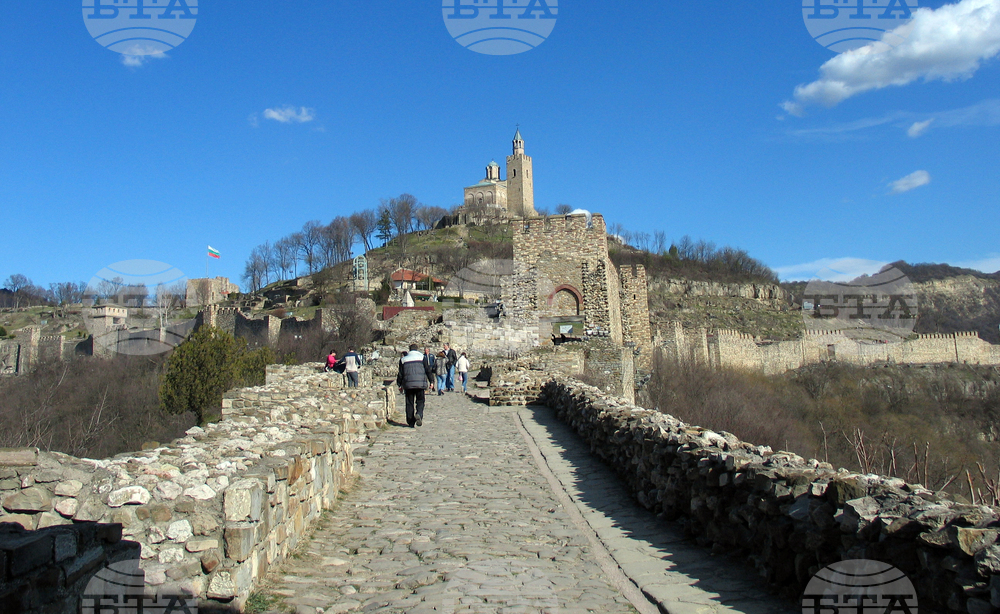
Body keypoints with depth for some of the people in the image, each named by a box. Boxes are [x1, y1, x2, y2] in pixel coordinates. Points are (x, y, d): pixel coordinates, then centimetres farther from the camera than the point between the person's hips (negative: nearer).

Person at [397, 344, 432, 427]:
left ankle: (410, 422, 8)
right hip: (420, 383, -1)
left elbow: (400, 373, 12)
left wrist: (399, 385, 19)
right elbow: (428, 370, 1)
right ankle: (419, 414, -20)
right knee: (420, 401, 8)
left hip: (408, 384, 1)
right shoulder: (422, 357, 6)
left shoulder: (403, 359, 12)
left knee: (409, 403, 9)